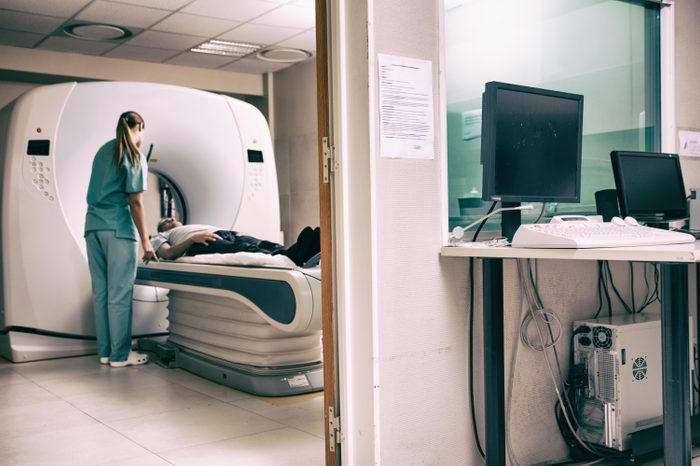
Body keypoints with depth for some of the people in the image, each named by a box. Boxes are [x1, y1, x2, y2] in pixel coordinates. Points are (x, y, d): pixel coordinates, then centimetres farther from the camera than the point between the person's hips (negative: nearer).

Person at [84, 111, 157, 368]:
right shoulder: (135, 156, -4)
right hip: (118, 228, -7)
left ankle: (104, 351, 14)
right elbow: (136, 203, -9)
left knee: (100, 291, 8)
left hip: (93, 225, 7)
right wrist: (145, 241, -8)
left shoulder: (103, 150, 16)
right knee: (119, 294, -3)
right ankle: (120, 354, 2)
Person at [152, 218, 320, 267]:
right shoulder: (161, 237, 35)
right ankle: (294, 258, -67)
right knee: (245, 251, -39)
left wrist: (238, 234, 4)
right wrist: (193, 238, -8)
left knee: (265, 245, -30)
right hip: (200, 244, -6)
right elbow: (167, 253, 9)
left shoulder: (198, 227, 48)